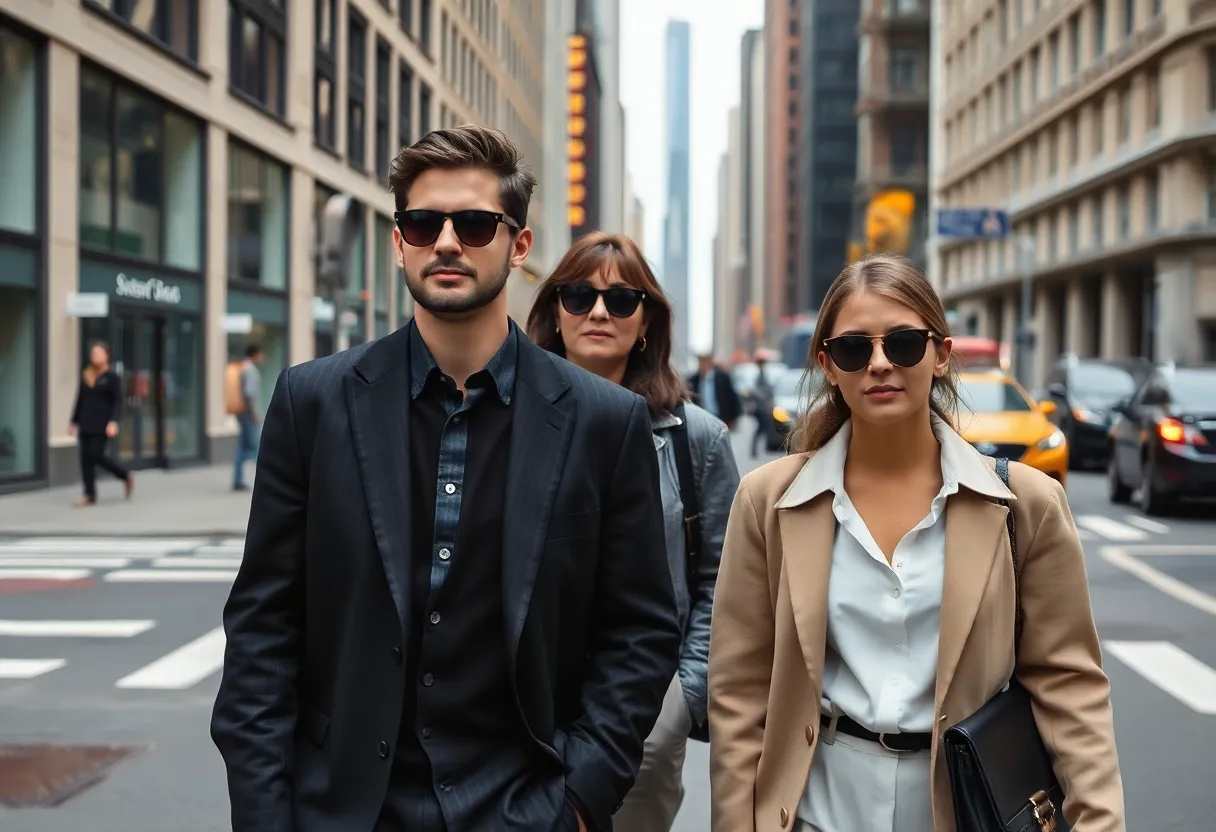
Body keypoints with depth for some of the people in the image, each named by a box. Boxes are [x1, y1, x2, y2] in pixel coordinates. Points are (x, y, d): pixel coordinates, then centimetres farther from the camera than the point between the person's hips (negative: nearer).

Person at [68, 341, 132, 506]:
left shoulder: (112, 377, -4)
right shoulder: (85, 376, 12)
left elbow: (118, 402, -8)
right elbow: (79, 401, 19)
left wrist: (113, 422, -20)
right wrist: (73, 422, 19)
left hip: (102, 425, -6)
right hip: (86, 425, 6)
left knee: (96, 455, -11)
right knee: (85, 458, 1)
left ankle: (126, 476, 10)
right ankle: (89, 494, 8)